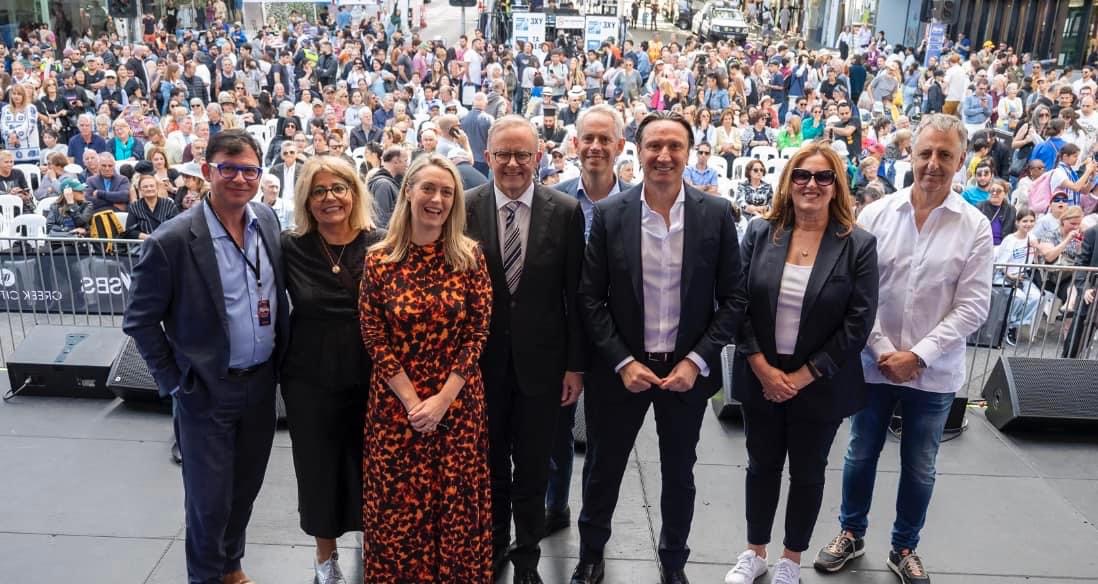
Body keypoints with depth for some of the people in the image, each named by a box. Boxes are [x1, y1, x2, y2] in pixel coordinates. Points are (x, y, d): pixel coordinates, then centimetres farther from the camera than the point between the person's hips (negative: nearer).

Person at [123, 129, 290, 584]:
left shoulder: (267, 220, -2)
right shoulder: (171, 241, -18)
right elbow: (139, 320, -9)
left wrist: (280, 358, 9)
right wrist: (175, 382, -8)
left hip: (262, 381, 5)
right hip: (207, 390, -5)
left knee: (246, 487, 20)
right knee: (209, 498, 10)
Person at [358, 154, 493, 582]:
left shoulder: (470, 256, -3)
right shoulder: (379, 259, -3)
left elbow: (477, 331, -5)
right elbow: (374, 338, -4)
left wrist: (442, 398, -13)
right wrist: (412, 401, -11)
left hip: (458, 402, 0)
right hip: (396, 403, 0)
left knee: (457, 501, 11)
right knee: (398, 503, 11)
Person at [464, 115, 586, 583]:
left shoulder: (566, 211, -7)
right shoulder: (465, 208, -6)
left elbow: (576, 293, -4)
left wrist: (576, 363, -3)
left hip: (540, 359, 0)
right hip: (482, 358, 1)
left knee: (533, 466, 14)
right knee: (489, 461, 19)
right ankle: (492, 543, 41)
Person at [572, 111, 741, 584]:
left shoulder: (716, 214, -6)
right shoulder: (608, 214, -7)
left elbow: (732, 299, -3)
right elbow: (590, 298, -5)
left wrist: (696, 361, -12)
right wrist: (622, 362, -12)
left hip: (688, 369, 1)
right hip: (622, 368, 0)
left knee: (679, 474, 18)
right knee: (602, 469, 15)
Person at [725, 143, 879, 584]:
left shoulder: (858, 245, -8)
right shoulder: (760, 232, -3)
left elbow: (857, 325, -11)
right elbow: (737, 304, -5)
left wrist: (803, 377, -14)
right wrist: (763, 369, -12)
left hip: (819, 385, -1)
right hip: (760, 379, 2)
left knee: (807, 474, 15)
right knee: (762, 465, 17)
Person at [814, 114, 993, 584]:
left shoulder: (975, 227, -5)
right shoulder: (876, 215, -4)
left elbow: (972, 307, -8)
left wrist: (919, 355, -15)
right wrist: (883, 351, -11)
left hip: (935, 372, 0)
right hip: (874, 363, 1)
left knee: (919, 468, 14)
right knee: (861, 454, 15)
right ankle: (851, 533, 36)